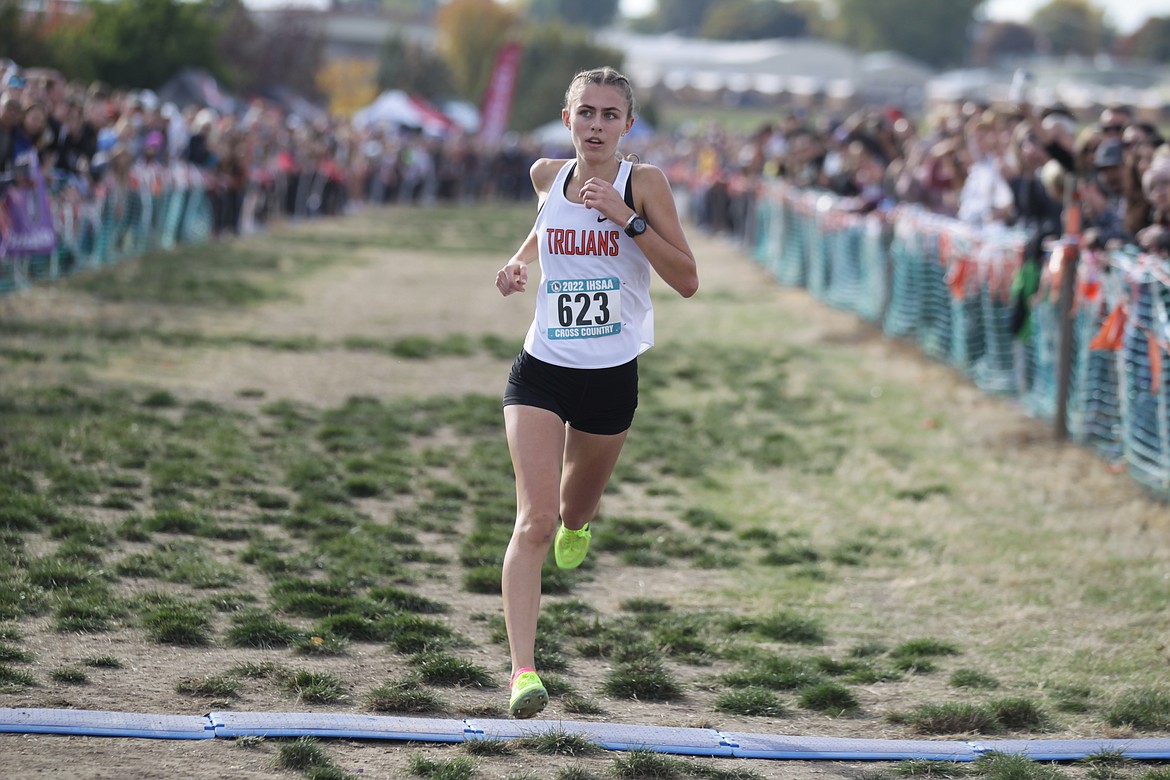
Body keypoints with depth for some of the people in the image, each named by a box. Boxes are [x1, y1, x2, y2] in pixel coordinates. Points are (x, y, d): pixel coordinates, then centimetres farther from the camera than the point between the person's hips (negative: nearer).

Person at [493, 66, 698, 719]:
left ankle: (578, 520, 61)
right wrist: (521, 261, 7)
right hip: (542, 371, 0)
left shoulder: (643, 182, -9)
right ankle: (523, 669, -21)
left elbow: (687, 280, -15)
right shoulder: (547, 174, 1)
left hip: (612, 376, 0)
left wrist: (624, 216, -23)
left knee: (575, 511, 21)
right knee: (535, 519, -16)